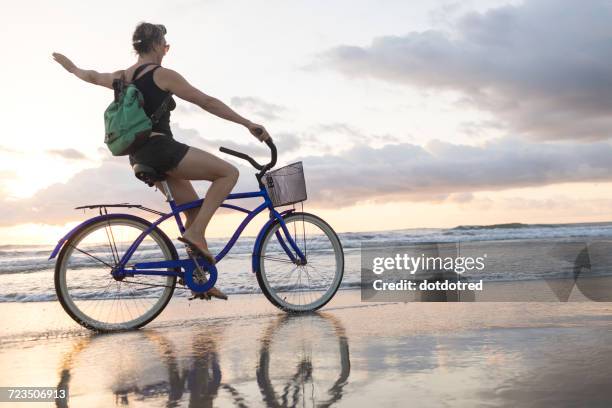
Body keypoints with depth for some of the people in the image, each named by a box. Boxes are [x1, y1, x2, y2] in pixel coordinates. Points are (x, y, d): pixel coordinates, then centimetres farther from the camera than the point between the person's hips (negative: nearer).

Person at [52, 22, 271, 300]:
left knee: (196, 209, 13)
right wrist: (248, 124, -7)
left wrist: (71, 66, 58)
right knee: (229, 172, -6)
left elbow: (91, 76, 35)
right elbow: (208, 102, -8)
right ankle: (195, 233, -15)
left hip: (140, 157, 9)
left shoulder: (123, 77, 15)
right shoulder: (162, 75, -6)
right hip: (159, 147, -9)